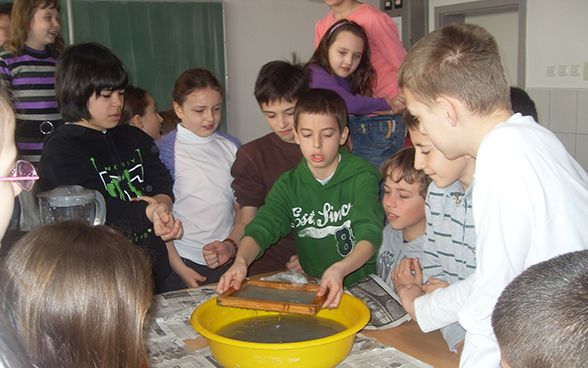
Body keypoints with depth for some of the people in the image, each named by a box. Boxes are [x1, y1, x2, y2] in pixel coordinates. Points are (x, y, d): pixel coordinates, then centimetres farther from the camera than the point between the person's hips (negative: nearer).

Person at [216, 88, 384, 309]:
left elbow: (370, 234, -19)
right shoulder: (289, 185, 6)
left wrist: (340, 269, -40)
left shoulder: (362, 177, -5)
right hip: (311, 288, 3)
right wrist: (241, 261, -30)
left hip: (363, 285, -2)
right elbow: (262, 227, -8)